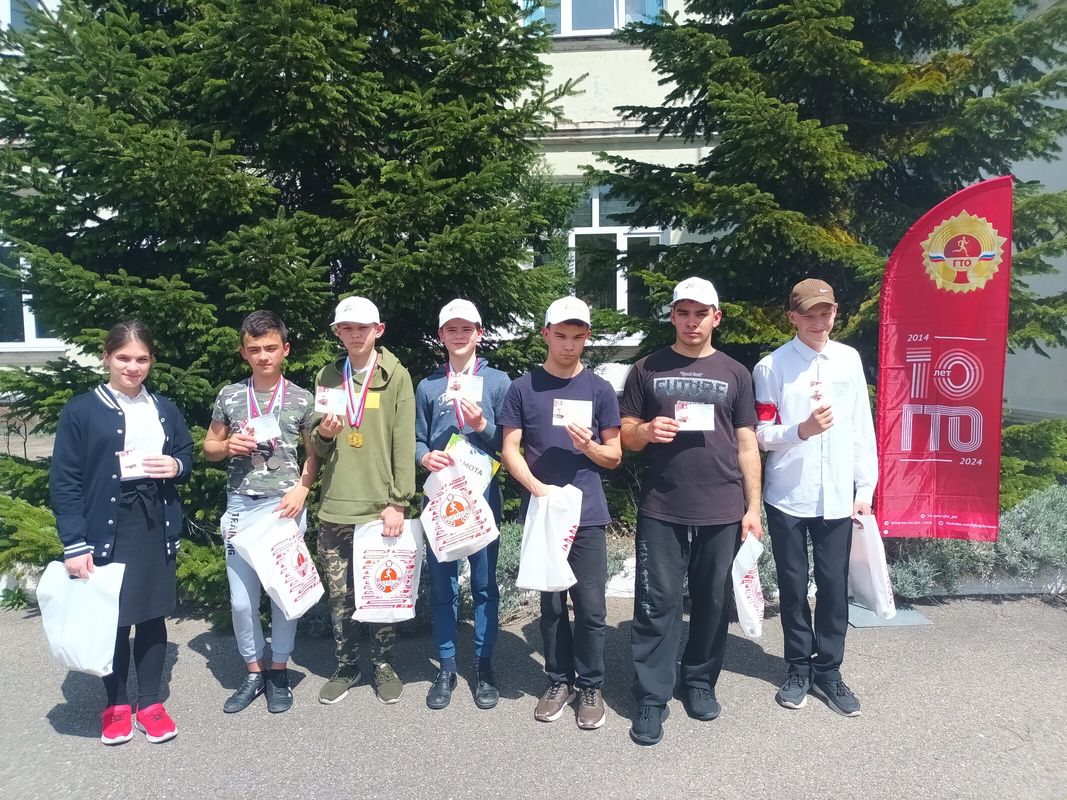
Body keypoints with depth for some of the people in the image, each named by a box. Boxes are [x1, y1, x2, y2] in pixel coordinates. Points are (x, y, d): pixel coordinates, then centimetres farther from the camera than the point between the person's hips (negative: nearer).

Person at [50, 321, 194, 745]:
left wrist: (177, 466, -8)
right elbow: (64, 481, -7)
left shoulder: (164, 408, 8)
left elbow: (187, 455, 18)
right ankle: (116, 705, 26)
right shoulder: (81, 411, -5)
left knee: (153, 614, 10)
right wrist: (75, 544, -13)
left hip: (156, 527, 3)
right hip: (106, 529, -3)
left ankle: (150, 703, 25)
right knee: (113, 618, 7)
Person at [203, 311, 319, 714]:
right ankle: (254, 672, 24)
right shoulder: (229, 395, 5)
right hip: (241, 506, 2)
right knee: (242, 598, 4)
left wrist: (301, 489, -9)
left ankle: (279, 671, 24)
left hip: (285, 506, -1)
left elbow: (315, 453, 7)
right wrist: (228, 446, -7)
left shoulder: (301, 399, 1)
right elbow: (209, 448, 14)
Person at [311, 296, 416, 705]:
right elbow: (315, 447, 13)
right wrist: (322, 433, -10)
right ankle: (346, 666, 29)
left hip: (380, 507, -3)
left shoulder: (396, 376, -1)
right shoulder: (327, 377, 10)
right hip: (334, 508, 3)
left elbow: (404, 443, -5)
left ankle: (383, 664, 26)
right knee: (340, 595, 11)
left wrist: (398, 502, -10)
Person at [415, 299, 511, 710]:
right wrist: (425, 457, -12)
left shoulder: (498, 381, 2)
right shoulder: (428, 386, 9)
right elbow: (416, 440, 9)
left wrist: (482, 425, -17)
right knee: (442, 584, 8)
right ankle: (446, 668, 21)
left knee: (484, 584, 6)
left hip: (483, 496, -1)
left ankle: (484, 667, 20)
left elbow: (509, 442, 0)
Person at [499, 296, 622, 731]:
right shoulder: (523, 388, 2)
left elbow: (614, 456, 7)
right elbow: (510, 450, 1)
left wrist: (588, 446, -15)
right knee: (551, 602, 11)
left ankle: (591, 686, 18)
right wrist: (538, 488, -16)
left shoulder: (599, 390, 4)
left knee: (590, 604, 2)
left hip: (587, 513, 0)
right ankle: (559, 680, 25)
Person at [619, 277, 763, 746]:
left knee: (713, 602, 10)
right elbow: (625, 434, 9)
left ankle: (700, 682, 28)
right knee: (657, 604, 1)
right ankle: (651, 698, 11)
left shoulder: (735, 374, 9)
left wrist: (753, 507, 3)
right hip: (661, 511, -1)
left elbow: (747, 445, 9)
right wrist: (646, 431, -13)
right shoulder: (648, 369, 7)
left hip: (723, 512, 1)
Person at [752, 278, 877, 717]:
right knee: (793, 587, 10)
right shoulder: (771, 367, -5)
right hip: (787, 498, -2)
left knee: (834, 586, 8)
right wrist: (802, 429, -23)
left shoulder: (849, 359, 4)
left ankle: (828, 669, 25)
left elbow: (862, 428, 7)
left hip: (837, 497, 2)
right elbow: (762, 435, -5)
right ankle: (798, 669, 26)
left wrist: (865, 488, 5)